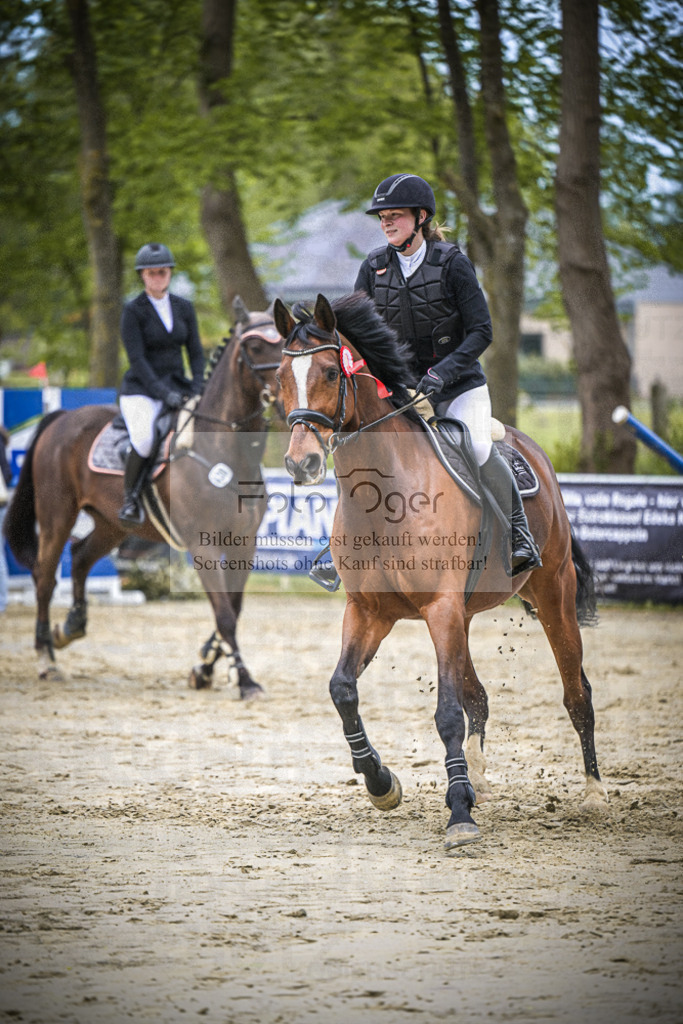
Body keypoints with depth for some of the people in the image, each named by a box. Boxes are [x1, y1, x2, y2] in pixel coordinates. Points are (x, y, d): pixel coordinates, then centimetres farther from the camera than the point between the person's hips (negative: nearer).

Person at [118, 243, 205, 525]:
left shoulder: (184, 308, 9)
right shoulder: (133, 311, -6)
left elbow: (196, 352, 10)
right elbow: (137, 359, -12)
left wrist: (198, 390, -6)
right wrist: (163, 393, -22)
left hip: (177, 385, 5)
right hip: (141, 390, -5)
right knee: (144, 442, -33)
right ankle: (130, 499, -12)